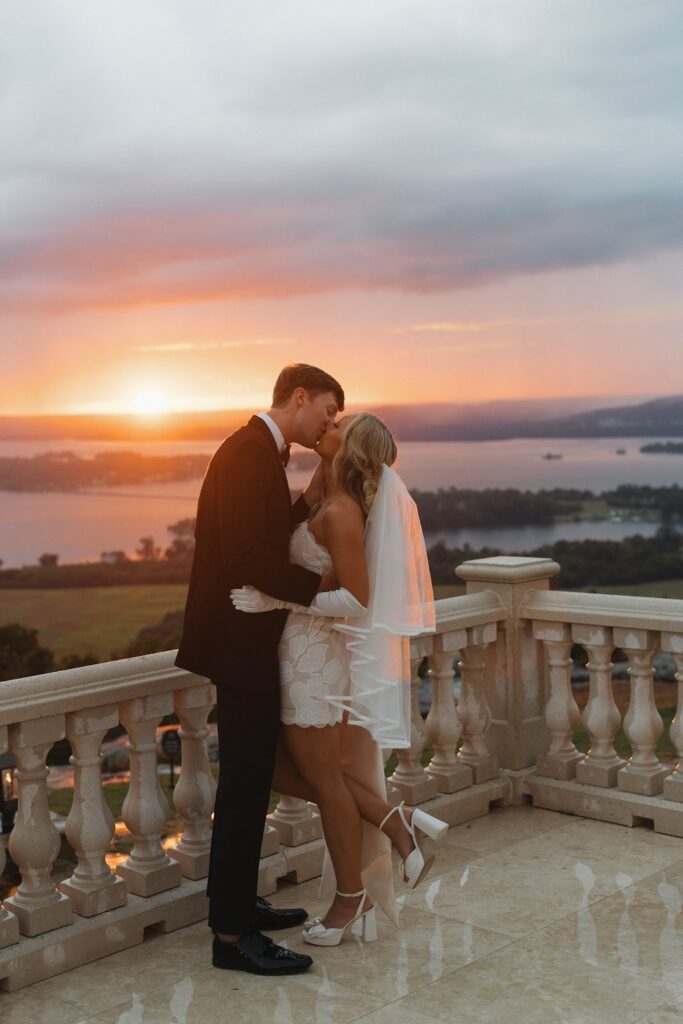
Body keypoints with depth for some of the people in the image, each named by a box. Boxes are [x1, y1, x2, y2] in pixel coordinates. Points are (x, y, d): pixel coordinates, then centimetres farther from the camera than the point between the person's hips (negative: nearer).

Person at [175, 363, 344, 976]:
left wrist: (310, 500, 2)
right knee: (245, 784, -5)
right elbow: (246, 556, -25)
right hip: (240, 643, -10)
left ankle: (237, 903, 29)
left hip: (247, 643, 10)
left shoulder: (261, 452, 15)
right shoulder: (250, 453, -18)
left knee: (249, 781, 17)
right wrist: (317, 584, -14)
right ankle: (232, 935, 3)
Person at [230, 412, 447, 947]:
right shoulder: (334, 505, 9)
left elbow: (357, 599, -22)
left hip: (316, 657, -9)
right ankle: (398, 823, 18)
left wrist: (276, 599, -24)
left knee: (324, 777, 5)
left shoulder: (339, 513, -19)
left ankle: (351, 899, 21)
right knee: (286, 770, 16)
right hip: (305, 651, 9)